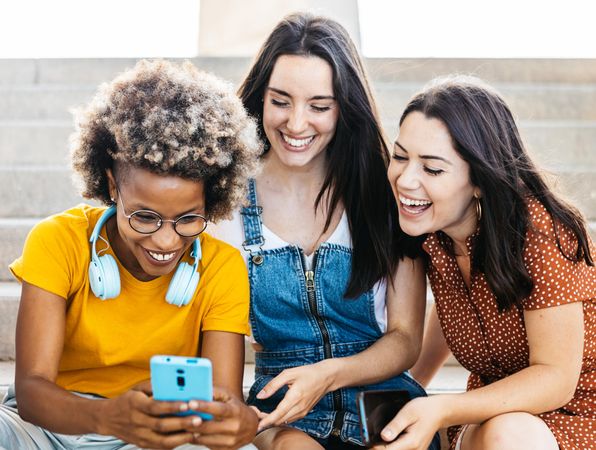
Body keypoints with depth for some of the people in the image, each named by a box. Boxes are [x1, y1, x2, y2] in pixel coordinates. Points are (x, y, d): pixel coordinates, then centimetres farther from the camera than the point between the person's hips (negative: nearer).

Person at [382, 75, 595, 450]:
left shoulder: (538, 231, -23)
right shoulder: (433, 234, -4)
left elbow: (556, 377, -23)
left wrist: (441, 411, -33)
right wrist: (410, 394, 14)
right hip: (496, 411, 5)